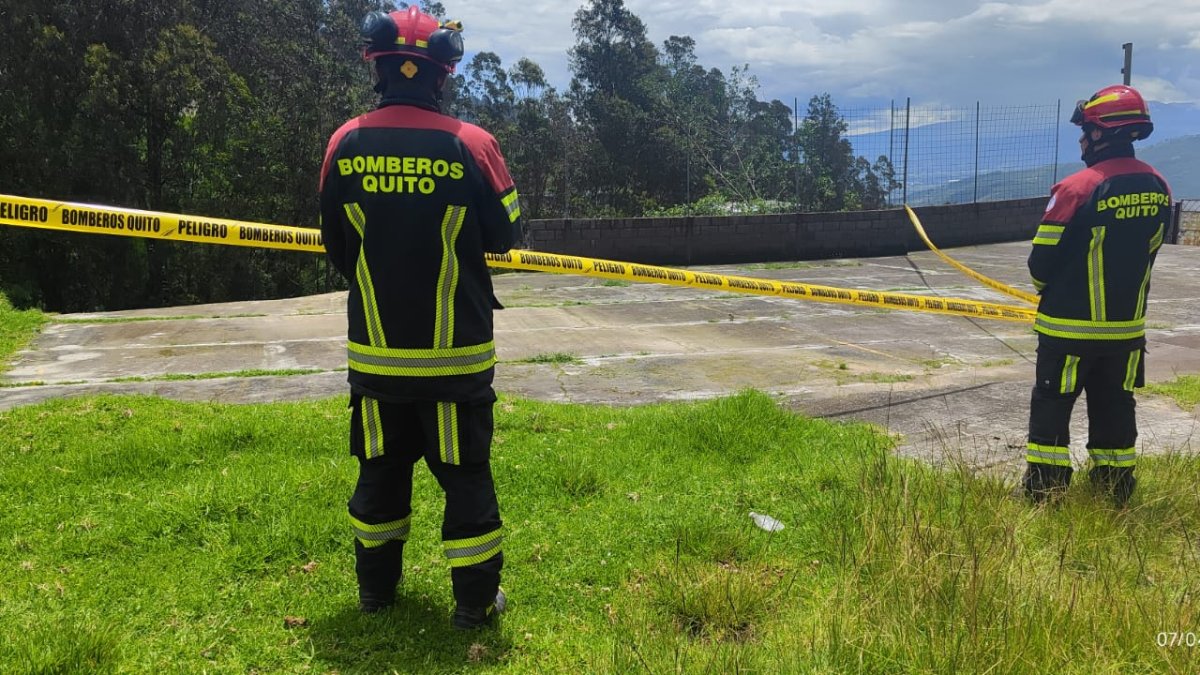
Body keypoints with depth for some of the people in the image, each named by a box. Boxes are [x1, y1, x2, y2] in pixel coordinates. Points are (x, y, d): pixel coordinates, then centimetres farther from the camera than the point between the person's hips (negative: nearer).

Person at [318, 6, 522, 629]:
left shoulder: (346, 144, -4)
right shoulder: (471, 144, -12)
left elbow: (337, 248, 5)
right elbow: (505, 234, -1)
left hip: (374, 349, 3)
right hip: (456, 351, -2)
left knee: (381, 467, 18)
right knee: (465, 473, 9)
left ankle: (376, 586, 32)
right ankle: (475, 600, 18)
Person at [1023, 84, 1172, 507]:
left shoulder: (1076, 188, -19)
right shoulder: (1158, 188, 1)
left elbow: (1042, 262, -13)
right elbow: (1147, 253, 11)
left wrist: (1054, 290, 9)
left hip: (1070, 327, -6)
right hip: (1127, 325, 6)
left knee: (1051, 406, 5)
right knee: (1114, 407, 15)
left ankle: (1044, 493, 9)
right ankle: (1115, 493, 24)